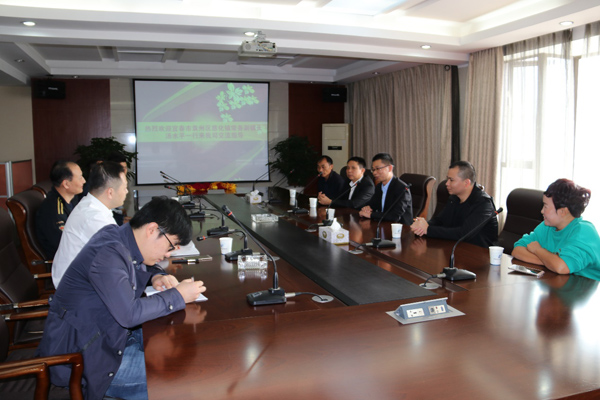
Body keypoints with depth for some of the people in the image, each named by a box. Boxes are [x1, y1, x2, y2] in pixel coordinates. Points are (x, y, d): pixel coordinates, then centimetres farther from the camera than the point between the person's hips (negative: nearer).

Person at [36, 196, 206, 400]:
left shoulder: (117, 235, 2)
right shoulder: (108, 253, -27)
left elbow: (134, 270, 22)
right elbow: (128, 314, -32)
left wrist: (155, 277, -1)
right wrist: (177, 296, -20)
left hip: (108, 335, 10)